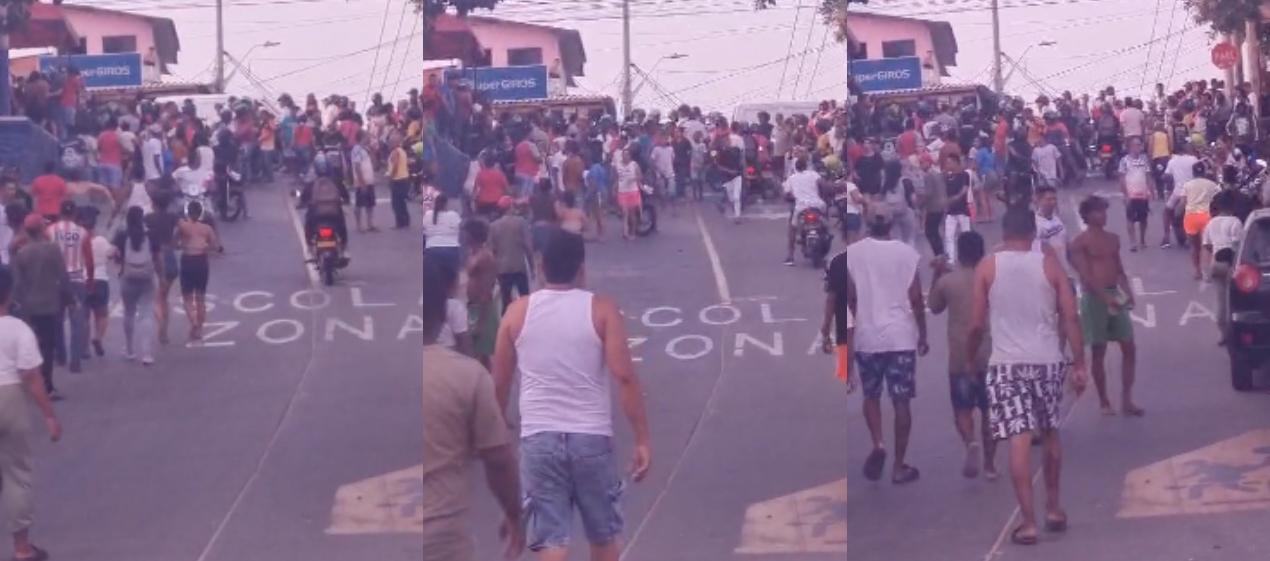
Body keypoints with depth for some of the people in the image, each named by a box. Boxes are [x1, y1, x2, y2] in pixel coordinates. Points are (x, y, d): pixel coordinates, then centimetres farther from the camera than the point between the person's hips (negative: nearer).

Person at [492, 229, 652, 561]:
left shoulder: (517, 313, 4)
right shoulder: (601, 310, -3)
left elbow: (500, 384, 10)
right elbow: (625, 377, -12)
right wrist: (642, 440, -8)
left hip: (539, 437, 1)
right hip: (592, 436, -1)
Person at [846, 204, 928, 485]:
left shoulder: (853, 253, -3)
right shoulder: (907, 253, -4)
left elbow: (850, 297, -1)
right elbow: (916, 300, -3)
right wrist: (923, 335, 8)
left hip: (867, 337, 1)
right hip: (902, 337, -1)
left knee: (871, 395, 18)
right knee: (901, 401, 4)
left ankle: (877, 445, -4)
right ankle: (899, 466, 6)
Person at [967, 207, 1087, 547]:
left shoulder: (987, 268, -1)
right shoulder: (1050, 265, 2)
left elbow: (977, 324, 0)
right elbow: (1070, 318, -1)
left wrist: (969, 357, 16)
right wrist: (1079, 363, 3)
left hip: (1006, 364, -2)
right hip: (1048, 361, 2)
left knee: (1019, 442, -5)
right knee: (1050, 434, 20)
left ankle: (1028, 522, -6)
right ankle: (1053, 508, 28)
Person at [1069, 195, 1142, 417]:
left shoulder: (1113, 239, 12)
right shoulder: (1080, 242, -8)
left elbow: (1119, 270, 15)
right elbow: (1085, 276, -15)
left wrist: (1127, 292, -2)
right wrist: (1105, 297, -23)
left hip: (1115, 295, 6)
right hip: (1094, 298, -6)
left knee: (1129, 347, 3)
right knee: (1098, 352, 1)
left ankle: (1126, 399, 9)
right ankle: (1104, 402, 11)